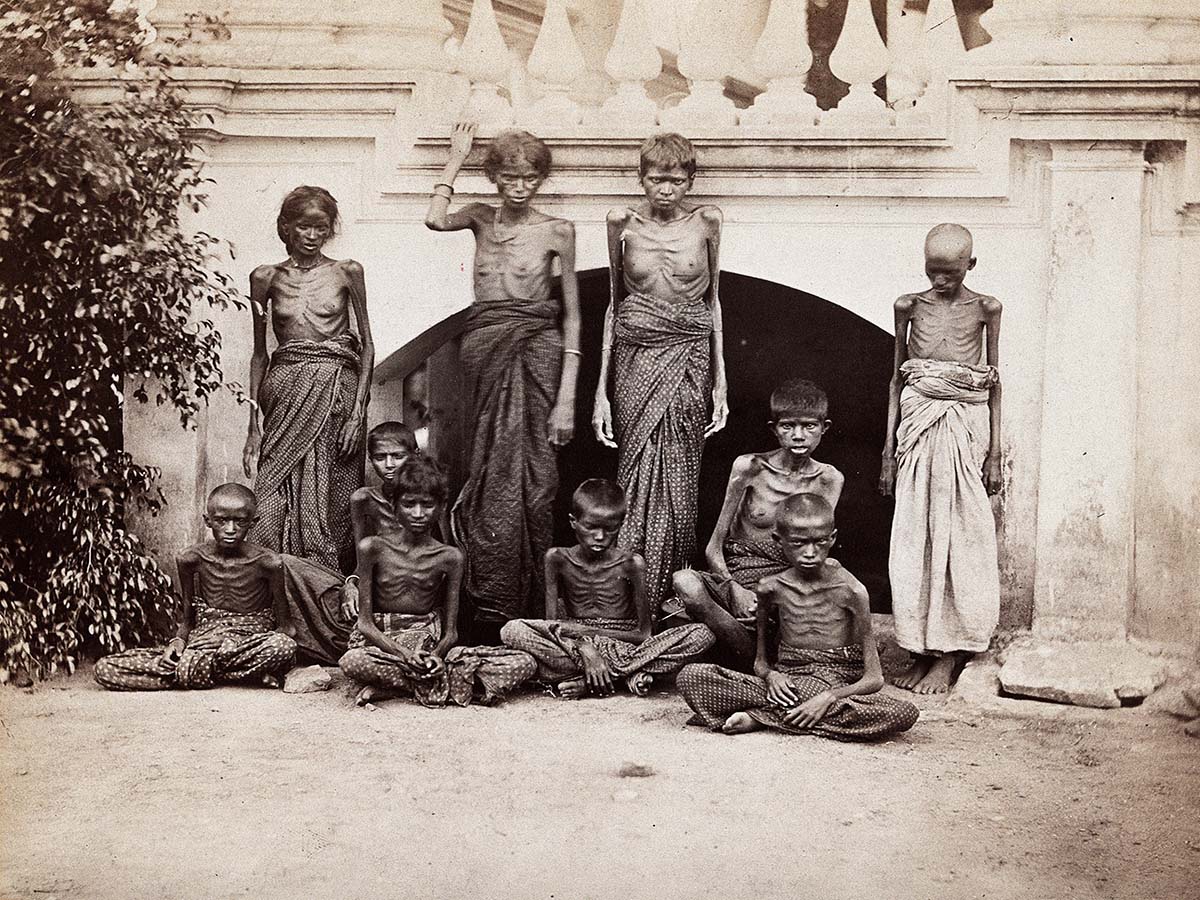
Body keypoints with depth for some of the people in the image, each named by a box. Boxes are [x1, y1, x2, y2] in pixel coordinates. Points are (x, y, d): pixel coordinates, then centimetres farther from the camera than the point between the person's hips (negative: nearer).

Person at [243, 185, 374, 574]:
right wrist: (253, 426, 5)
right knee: (280, 497, -8)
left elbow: (367, 345, 5)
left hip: (337, 393, -1)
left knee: (329, 501, -2)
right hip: (286, 392, 1)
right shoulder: (266, 278, 9)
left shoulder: (347, 272, 5)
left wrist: (358, 412, -6)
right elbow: (259, 353, 11)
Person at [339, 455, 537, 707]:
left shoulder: (449, 558, -1)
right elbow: (365, 623, -5)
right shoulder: (373, 548, -5)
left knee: (524, 664, -17)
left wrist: (432, 657, -22)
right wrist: (404, 655, -20)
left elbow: (450, 632, 1)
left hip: (429, 645, 3)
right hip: (380, 641, -3)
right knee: (352, 662, -39)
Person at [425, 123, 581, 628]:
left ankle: (529, 601, 8)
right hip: (484, 351, 2)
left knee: (530, 478, -1)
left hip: (537, 354, -2)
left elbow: (572, 316, 1)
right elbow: (435, 220, -13)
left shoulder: (557, 231, 2)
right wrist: (455, 159, -1)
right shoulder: (482, 218, 10)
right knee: (489, 472, 4)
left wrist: (567, 397, -6)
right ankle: (490, 601, 9)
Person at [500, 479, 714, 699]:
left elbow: (644, 634, -7)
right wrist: (584, 647, -24)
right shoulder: (557, 559, 0)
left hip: (624, 649, 0)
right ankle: (629, 675, -30)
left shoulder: (631, 564, -3)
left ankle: (586, 683, -28)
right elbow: (551, 623, -4)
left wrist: (580, 629, -11)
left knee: (701, 635, -24)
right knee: (512, 631, -28)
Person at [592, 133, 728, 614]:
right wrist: (601, 389, 5)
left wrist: (720, 382, 5)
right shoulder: (623, 223, 3)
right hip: (636, 358, 0)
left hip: (688, 359, 0)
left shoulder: (706, 221, 3)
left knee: (680, 481, -1)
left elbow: (713, 300, 9)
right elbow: (613, 304, 9)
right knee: (637, 473, -2)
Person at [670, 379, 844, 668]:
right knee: (684, 581, -32)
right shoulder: (749, 467, -3)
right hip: (737, 581, -1)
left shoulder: (829, 480, 3)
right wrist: (735, 589, -21)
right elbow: (714, 548, -2)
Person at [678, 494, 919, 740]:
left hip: (837, 686, 0)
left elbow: (873, 678, -6)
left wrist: (829, 697, -22)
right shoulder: (771, 588, 3)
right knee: (692, 676, -18)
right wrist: (770, 675, -11)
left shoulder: (850, 591, -5)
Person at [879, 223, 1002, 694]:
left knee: (960, 535, 0)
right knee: (915, 538, 2)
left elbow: (994, 382, 6)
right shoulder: (909, 306, 7)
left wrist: (995, 453, 2)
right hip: (917, 423, 2)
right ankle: (921, 650, 10)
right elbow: (897, 377, 11)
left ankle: (948, 656, 5)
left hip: (966, 426, -2)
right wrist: (888, 450, 9)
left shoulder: (985, 309, 3)